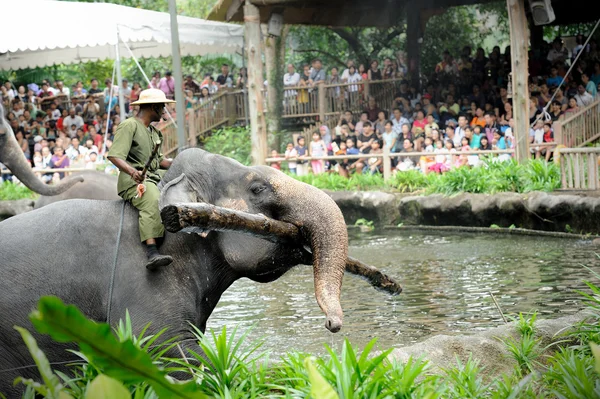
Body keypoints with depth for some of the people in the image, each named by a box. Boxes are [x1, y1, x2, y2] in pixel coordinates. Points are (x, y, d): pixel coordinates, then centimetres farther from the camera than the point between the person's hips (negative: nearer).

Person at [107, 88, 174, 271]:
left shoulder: (154, 132, 26)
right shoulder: (129, 126, -4)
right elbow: (114, 155, -16)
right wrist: (132, 171, -33)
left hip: (153, 180, 10)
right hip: (133, 181, -10)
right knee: (152, 202, -35)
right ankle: (152, 254, -49)